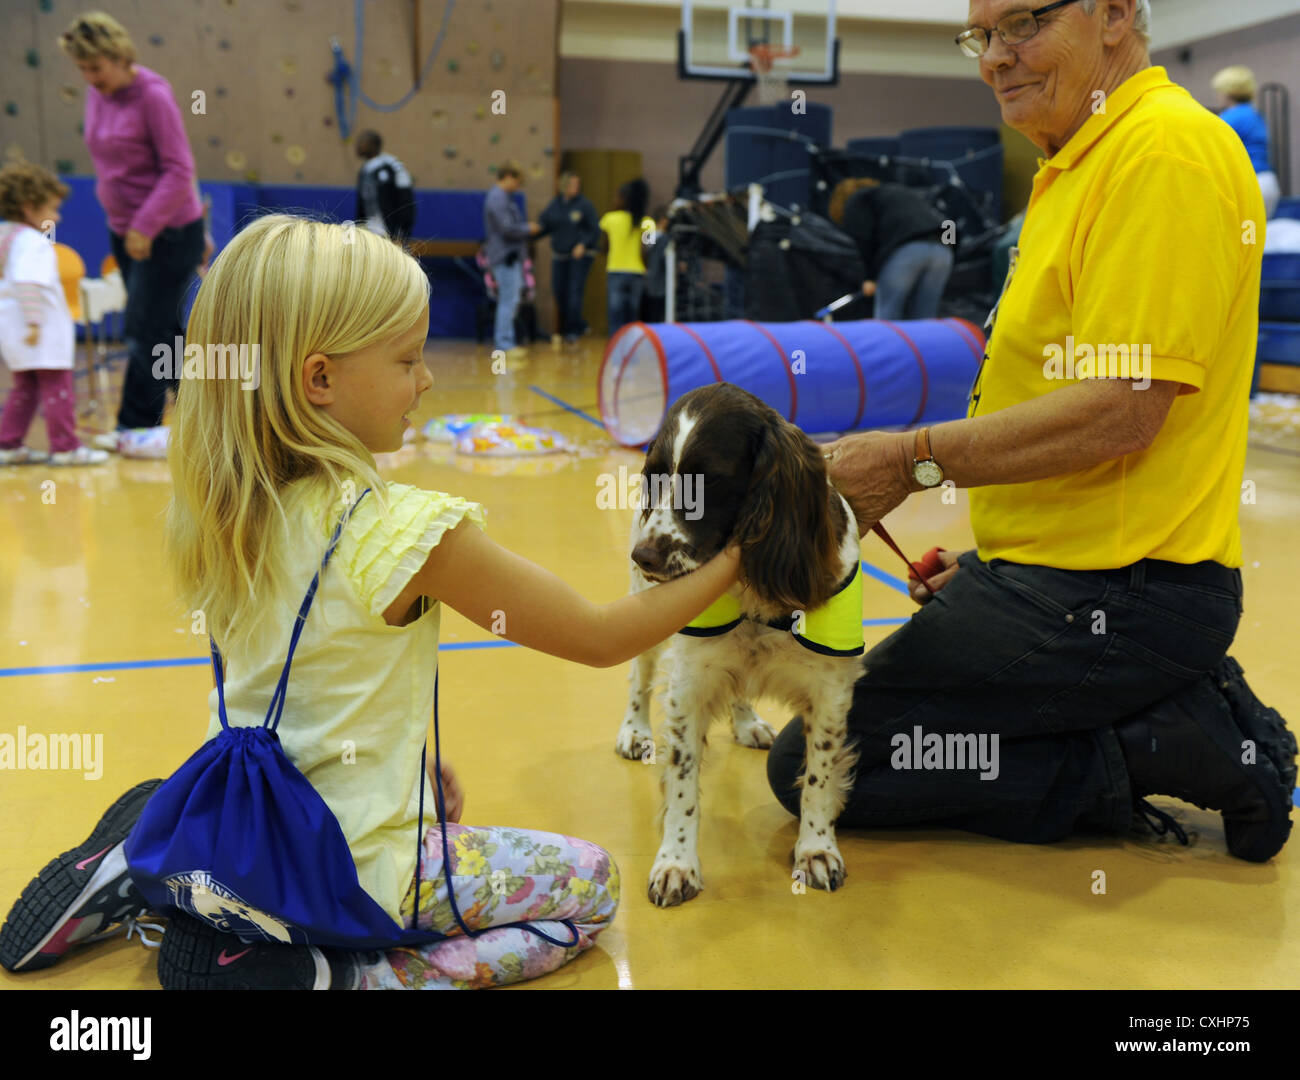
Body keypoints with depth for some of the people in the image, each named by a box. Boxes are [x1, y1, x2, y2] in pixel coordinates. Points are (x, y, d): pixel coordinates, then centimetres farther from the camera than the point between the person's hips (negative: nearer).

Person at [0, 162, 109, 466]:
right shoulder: (33, 242, -16)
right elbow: (28, 284, -27)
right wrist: (34, 322, -29)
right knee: (57, 387, -4)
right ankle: (65, 447, -1)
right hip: (41, 332, -10)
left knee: (25, 388, 17)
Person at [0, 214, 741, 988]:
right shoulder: (409, 531, -25)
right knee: (591, 882, 9)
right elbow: (601, 638, -15)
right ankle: (347, 973, -7)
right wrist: (731, 561, -4)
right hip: (345, 874, -7)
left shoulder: (226, 508, -5)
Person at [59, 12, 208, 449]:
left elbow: (179, 171, -18)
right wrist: (126, 227, 13)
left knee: (145, 330, -6)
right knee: (162, 330, 11)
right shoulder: (96, 95, 8)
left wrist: (145, 227, -19)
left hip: (169, 232, -8)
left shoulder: (152, 95, -15)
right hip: (125, 231, 8)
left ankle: (136, 427, 2)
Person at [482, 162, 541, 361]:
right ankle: (505, 344, -5)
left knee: (509, 300, 14)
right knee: (509, 301, -8)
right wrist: (528, 229, -7)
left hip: (511, 257, 11)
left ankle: (502, 340, 19)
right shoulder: (498, 199, -15)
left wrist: (526, 227, 10)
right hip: (505, 257, -11)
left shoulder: (503, 197, 17)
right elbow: (506, 228, -21)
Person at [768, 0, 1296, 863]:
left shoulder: (1166, 151, -16)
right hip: (1063, 572, 11)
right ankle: (1182, 717, 11)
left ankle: (1164, 750, -6)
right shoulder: (1080, 164, 17)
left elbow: (1123, 407, -24)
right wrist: (993, 561, 16)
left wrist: (914, 461, -17)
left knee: (810, 766, -8)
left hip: (1109, 597, -11)